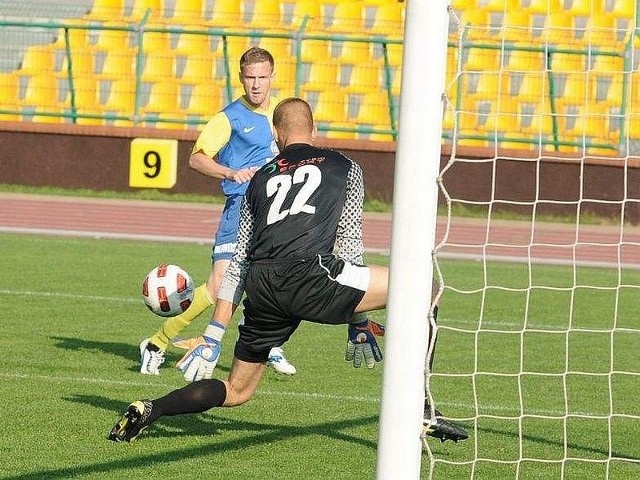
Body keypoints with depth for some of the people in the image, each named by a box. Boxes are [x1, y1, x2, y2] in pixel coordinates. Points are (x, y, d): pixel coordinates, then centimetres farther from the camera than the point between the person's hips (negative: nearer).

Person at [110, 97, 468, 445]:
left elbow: (238, 263, 26)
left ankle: (151, 410, 3)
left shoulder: (261, 179, 29)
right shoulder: (344, 168, 20)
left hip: (262, 291, 5)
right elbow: (350, 245, 14)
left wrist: (212, 338, 26)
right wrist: (359, 323, 20)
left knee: (237, 392, 22)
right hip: (307, 273, -5)